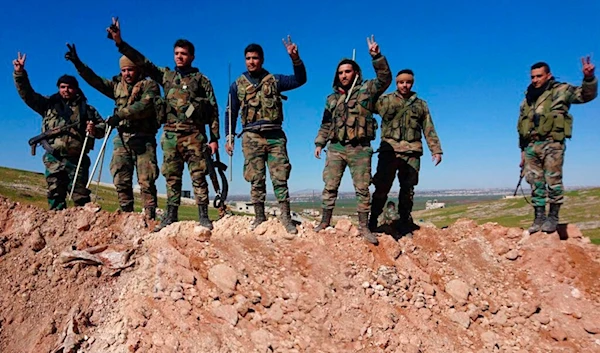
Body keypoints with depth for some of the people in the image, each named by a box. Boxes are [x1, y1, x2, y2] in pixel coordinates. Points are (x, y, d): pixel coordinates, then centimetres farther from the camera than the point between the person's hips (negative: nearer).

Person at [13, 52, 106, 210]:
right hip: (54, 159, 2)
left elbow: (102, 127, 13)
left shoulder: (86, 109, 14)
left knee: (81, 196, -3)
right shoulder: (49, 104, 16)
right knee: (55, 194, 1)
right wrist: (20, 73, -2)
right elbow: (27, 94, 10)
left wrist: (95, 130, -10)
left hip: (77, 159, -1)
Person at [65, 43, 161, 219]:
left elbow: (145, 106, -15)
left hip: (143, 140, -5)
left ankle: (150, 217, -6)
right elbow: (94, 80, 16)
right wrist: (77, 63, 4)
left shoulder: (149, 85, 2)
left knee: (146, 181, -8)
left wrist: (120, 115, -23)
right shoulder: (117, 85, 21)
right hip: (122, 139, 6)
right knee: (121, 181, 2)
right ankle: (126, 215, 8)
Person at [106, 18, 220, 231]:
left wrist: (214, 138, -4)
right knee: (172, 177, 6)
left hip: (194, 135, -4)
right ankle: (171, 215, 14)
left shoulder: (202, 80, 5)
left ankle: (203, 216, 1)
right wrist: (120, 42, -2)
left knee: (198, 176, -3)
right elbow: (142, 62, 10)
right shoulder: (166, 76, 16)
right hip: (170, 134, 4)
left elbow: (213, 110, 2)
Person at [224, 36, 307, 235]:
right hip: (251, 137, 1)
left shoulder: (274, 80, 10)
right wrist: (229, 138, 6)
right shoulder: (237, 85, 12)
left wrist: (295, 59, -14)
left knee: (280, 178, -3)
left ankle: (285, 217, 2)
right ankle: (259, 217, 12)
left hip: (275, 136, 0)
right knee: (256, 180, 3)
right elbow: (230, 113, 13)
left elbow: (300, 80, 1)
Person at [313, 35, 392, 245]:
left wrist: (377, 57, -19)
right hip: (336, 148, 3)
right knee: (330, 187, 2)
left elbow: (385, 79, -8)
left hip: (360, 149, -2)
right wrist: (319, 143, 9)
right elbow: (325, 124, 18)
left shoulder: (366, 90, 6)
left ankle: (364, 227, 9)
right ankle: (325, 222, 12)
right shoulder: (332, 98, 16)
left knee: (362, 189, 1)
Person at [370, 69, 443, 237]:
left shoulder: (421, 104, 17)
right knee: (382, 187, -4)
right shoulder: (385, 100, 11)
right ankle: (372, 222, 7)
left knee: (407, 190, 5)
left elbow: (429, 129, 14)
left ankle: (405, 226, 14)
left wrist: (436, 150, 7)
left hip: (412, 151, 3)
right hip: (389, 149, -2)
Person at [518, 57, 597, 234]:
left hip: (552, 143, -5)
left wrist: (589, 78, -27)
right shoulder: (527, 99, 20)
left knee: (553, 180, -5)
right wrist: (523, 150, 19)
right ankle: (539, 217, 10)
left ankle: (553, 216, 6)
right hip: (531, 146, 5)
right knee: (535, 183, 5)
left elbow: (586, 94, -7)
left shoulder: (561, 90, 6)